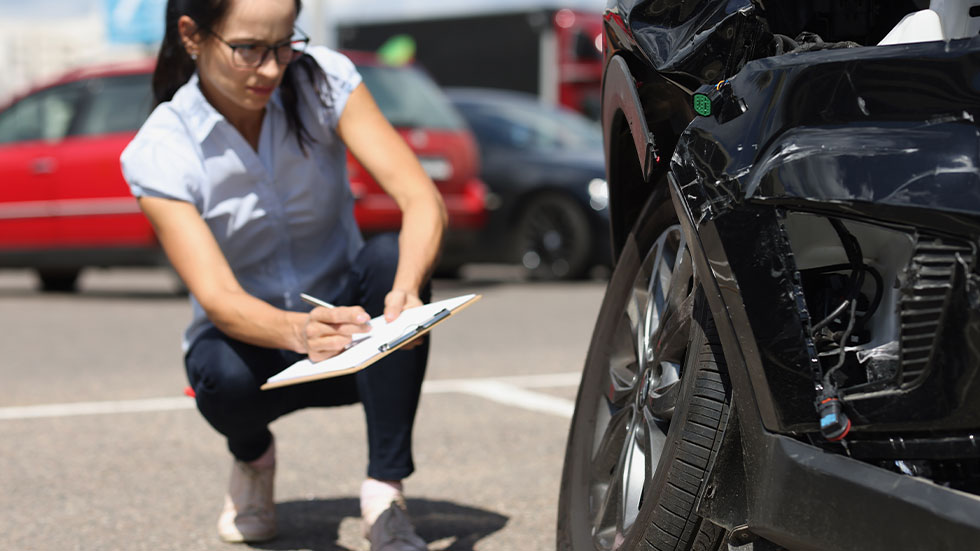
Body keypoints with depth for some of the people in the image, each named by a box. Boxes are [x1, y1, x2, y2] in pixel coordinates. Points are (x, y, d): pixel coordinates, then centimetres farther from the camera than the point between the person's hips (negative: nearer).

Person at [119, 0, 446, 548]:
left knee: (390, 258, -31)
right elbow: (216, 297, -29)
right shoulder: (159, 153, -19)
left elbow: (424, 200, -24)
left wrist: (407, 289, -46)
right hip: (252, 338, -1)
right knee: (225, 377, -35)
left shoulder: (324, 81, -15)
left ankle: (385, 494, -23)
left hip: (347, 321, 1)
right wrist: (300, 332, -51)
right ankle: (253, 457, 4)